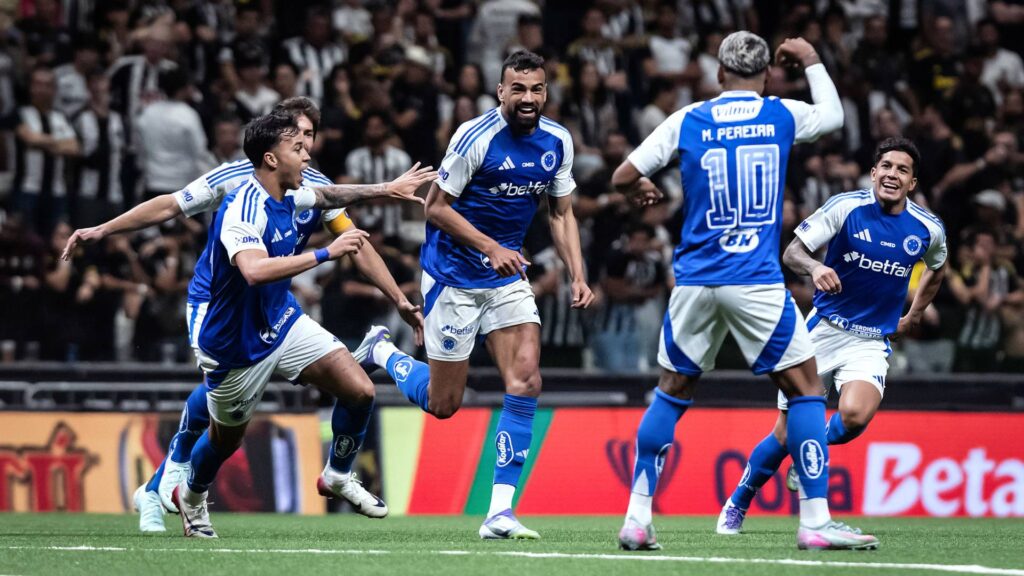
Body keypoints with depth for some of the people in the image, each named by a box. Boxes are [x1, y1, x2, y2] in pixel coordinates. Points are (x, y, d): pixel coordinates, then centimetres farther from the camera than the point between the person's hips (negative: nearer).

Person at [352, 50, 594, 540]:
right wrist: (492, 248, -23)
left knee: (526, 380, -13)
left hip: (508, 278, 5)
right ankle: (382, 351, 34)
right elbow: (436, 208, -13)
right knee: (443, 404, 3)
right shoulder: (475, 137, -18)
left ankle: (500, 512, -11)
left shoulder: (557, 142, 0)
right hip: (453, 275, -5)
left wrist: (577, 276, -2)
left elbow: (562, 213, 11)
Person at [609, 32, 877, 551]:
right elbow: (833, 116, 26)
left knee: (673, 390, 16)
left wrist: (639, 190, 30)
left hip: (695, 283, 2)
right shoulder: (781, 115, 4)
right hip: (756, 282, -2)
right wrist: (811, 62, 39)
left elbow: (623, 177, 7)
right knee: (805, 387, 6)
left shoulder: (687, 121, 4)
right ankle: (815, 520, 0)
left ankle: (637, 518, 13)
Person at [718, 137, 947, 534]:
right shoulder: (846, 207, -10)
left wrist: (912, 318, 20)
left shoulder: (928, 229, -1)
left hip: (872, 341, 1)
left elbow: (937, 269, 22)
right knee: (786, 434, -3)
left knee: (854, 416, -28)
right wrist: (814, 267, -31)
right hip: (824, 329, -1)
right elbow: (792, 252, -10)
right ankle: (737, 505, 22)